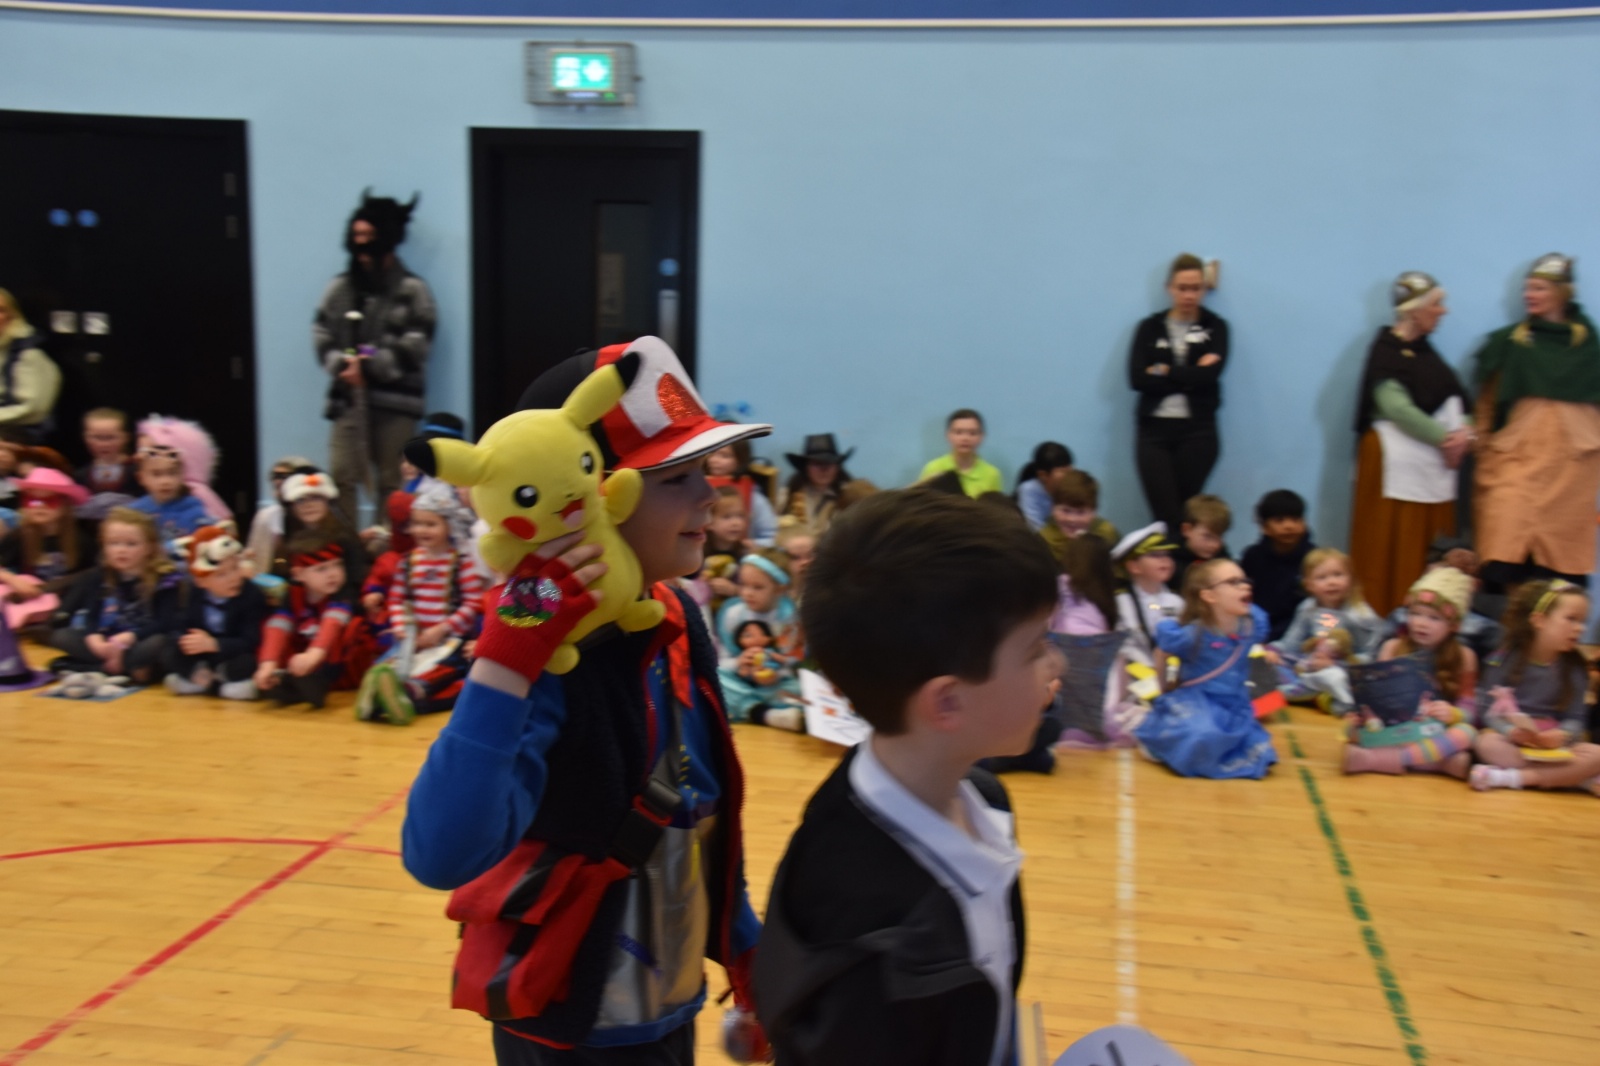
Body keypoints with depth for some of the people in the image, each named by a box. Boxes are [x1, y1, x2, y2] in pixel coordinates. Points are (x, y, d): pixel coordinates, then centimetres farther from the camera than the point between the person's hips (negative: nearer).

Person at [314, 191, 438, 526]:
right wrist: (342, 365, -12)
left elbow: (415, 344, -6)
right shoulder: (339, 288, 14)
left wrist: (370, 365, -14)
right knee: (341, 475, -5)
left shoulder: (412, 290, 2)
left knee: (391, 481, 1)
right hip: (348, 396, 3)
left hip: (395, 399, -3)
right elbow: (321, 335, 7)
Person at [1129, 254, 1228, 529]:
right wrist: (1190, 377, -8)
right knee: (1165, 516, -6)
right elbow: (1137, 379, -6)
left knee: (1187, 516, -1)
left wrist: (1164, 372, -5)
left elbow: (1209, 375, -9)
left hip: (1198, 431, 0)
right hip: (1154, 430, 0)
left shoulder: (1215, 327, 9)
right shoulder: (1149, 328, 9)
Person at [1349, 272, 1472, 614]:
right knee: (1391, 547, -6)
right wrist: (1444, 437, -15)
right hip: (1396, 460, -8)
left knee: (1428, 553, 7)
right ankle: (1382, 617, 0)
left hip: (1435, 462, 8)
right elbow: (1396, 406, -19)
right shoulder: (1386, 349, -7)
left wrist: (1464, 431, -6)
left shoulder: (1424, 349, 17)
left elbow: (1454, 396, 14)